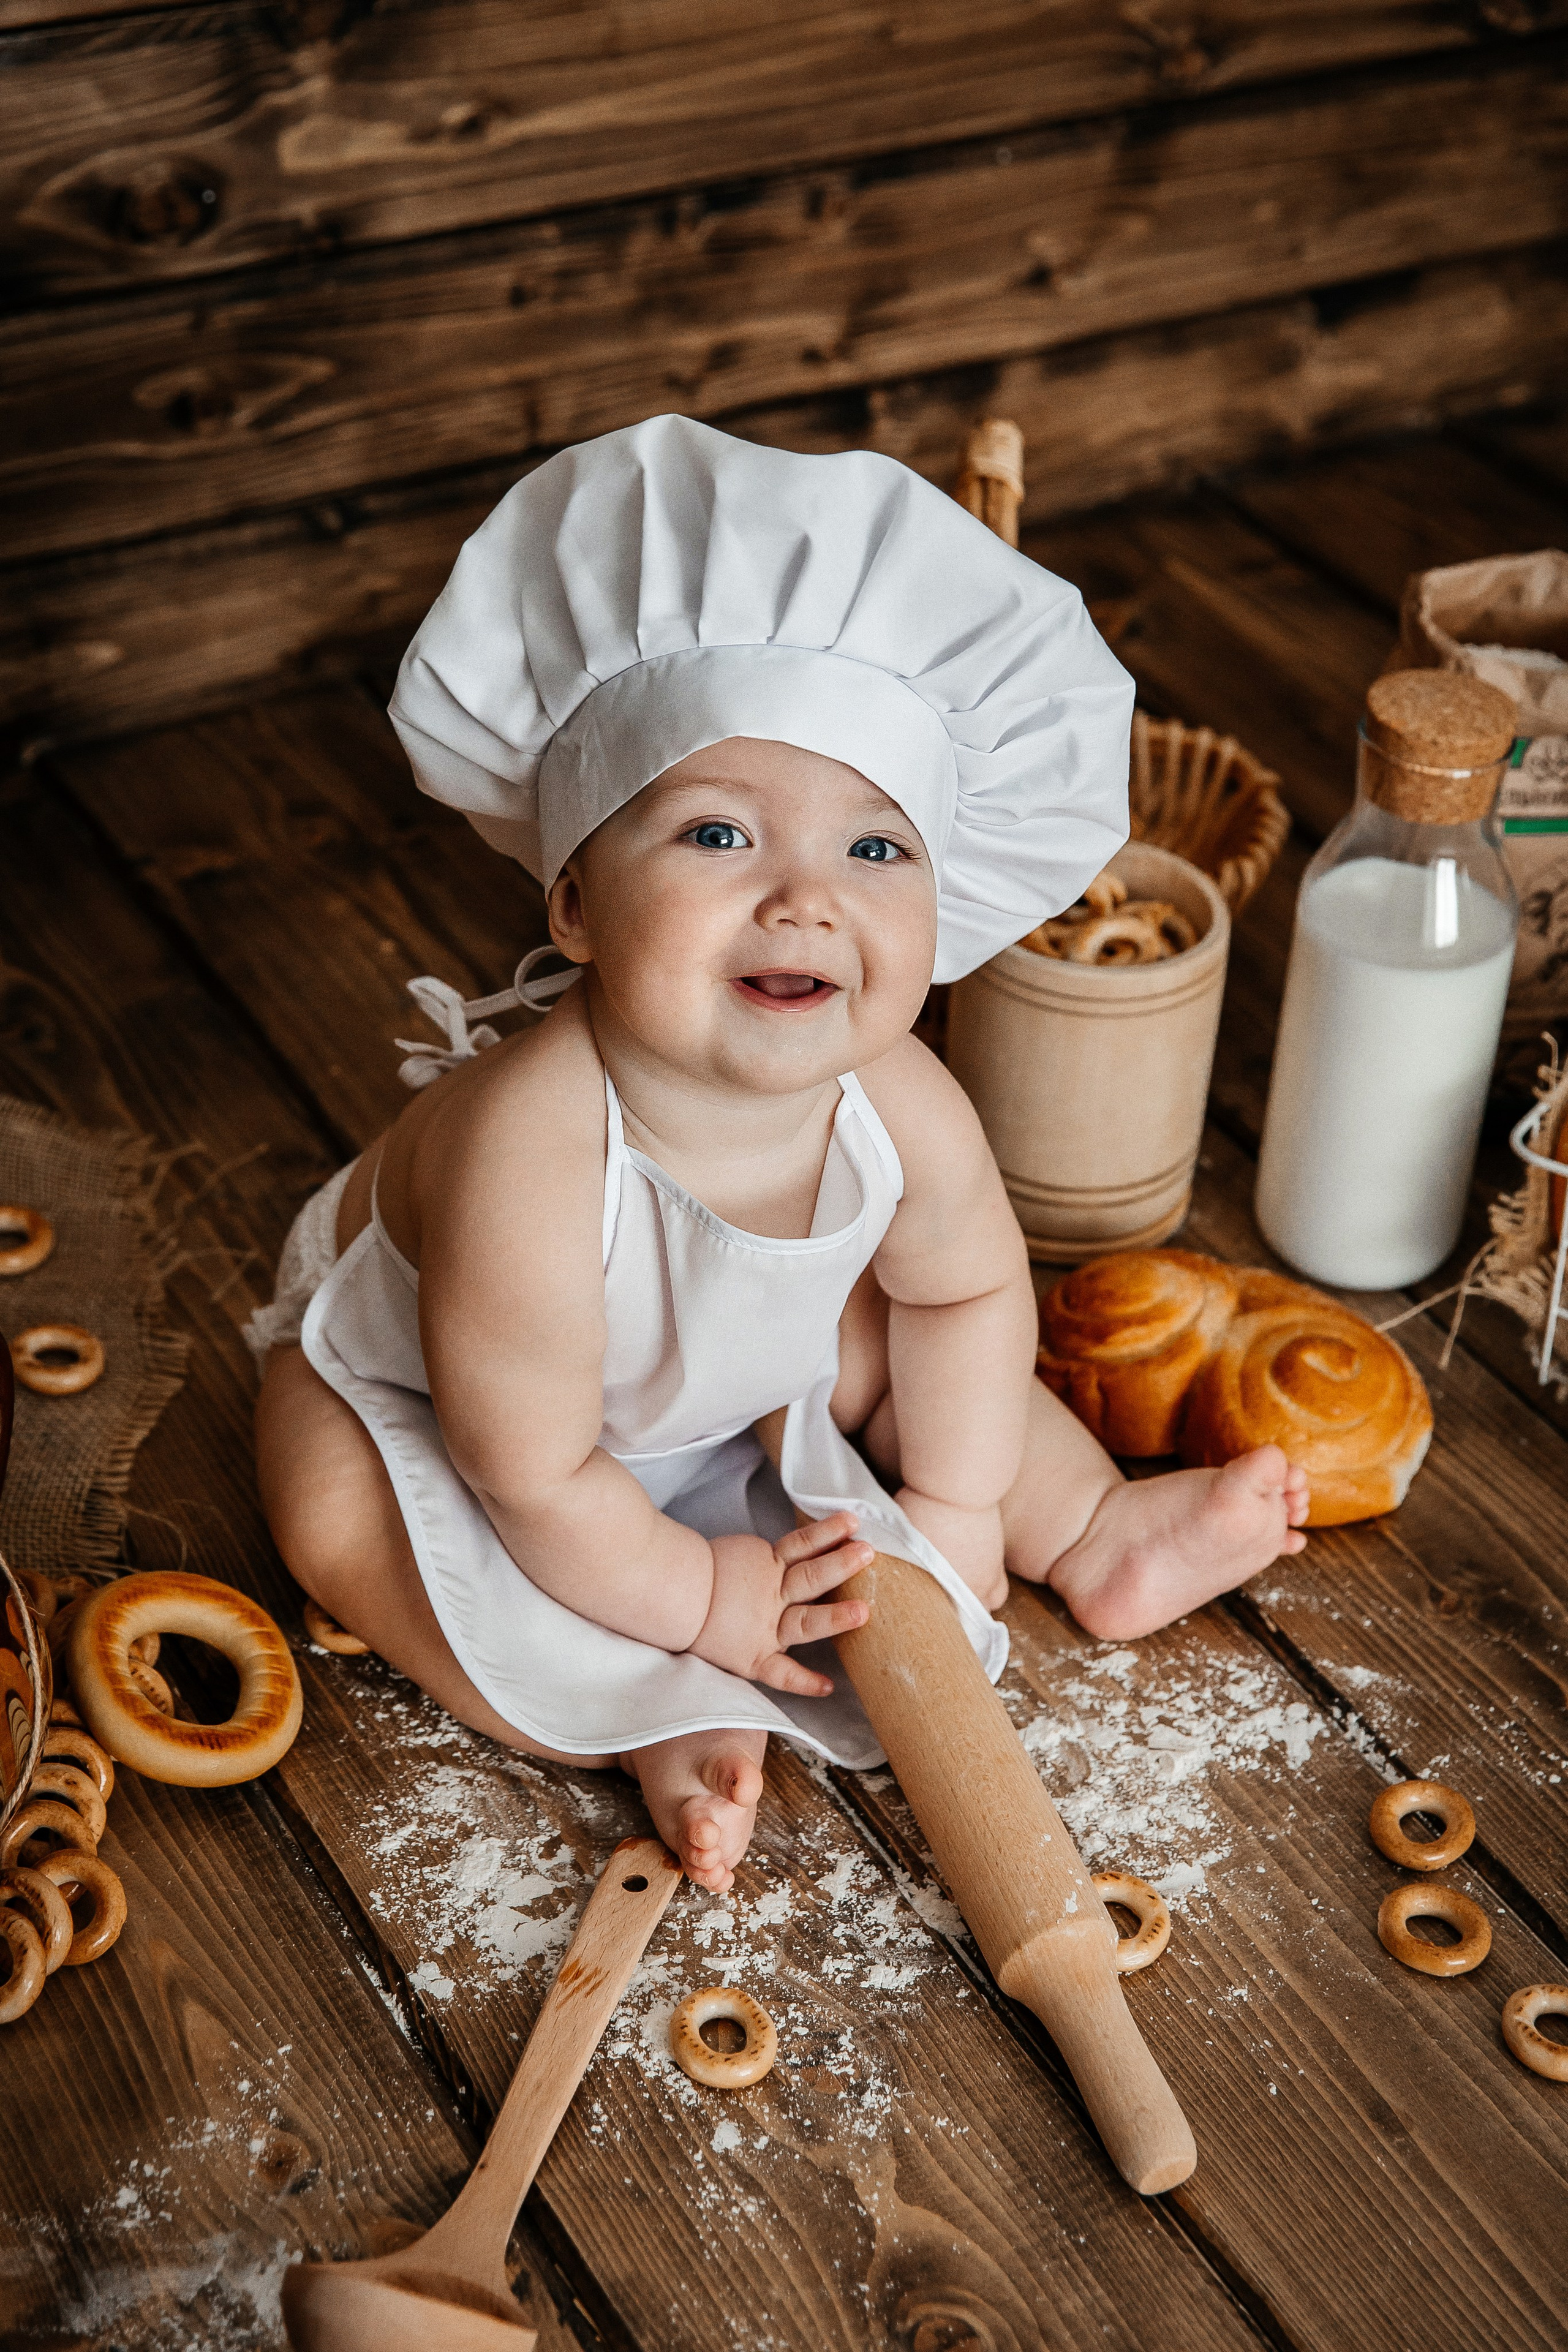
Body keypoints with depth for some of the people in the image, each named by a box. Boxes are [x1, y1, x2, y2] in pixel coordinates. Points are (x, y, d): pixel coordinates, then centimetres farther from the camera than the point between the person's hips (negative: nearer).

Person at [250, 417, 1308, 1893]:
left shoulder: (899, 1110, -30)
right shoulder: (530, 1161, -46)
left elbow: (967, 1288, -5)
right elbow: (534, 1474, -32)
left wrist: (957, 1511, -5)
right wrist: (700, 1599, -19)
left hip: (716, 1375, 5)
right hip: (405, 1359, -4)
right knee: (333, 1513, -27)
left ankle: (1093, 1531, 22)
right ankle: (664, 1720, -18)